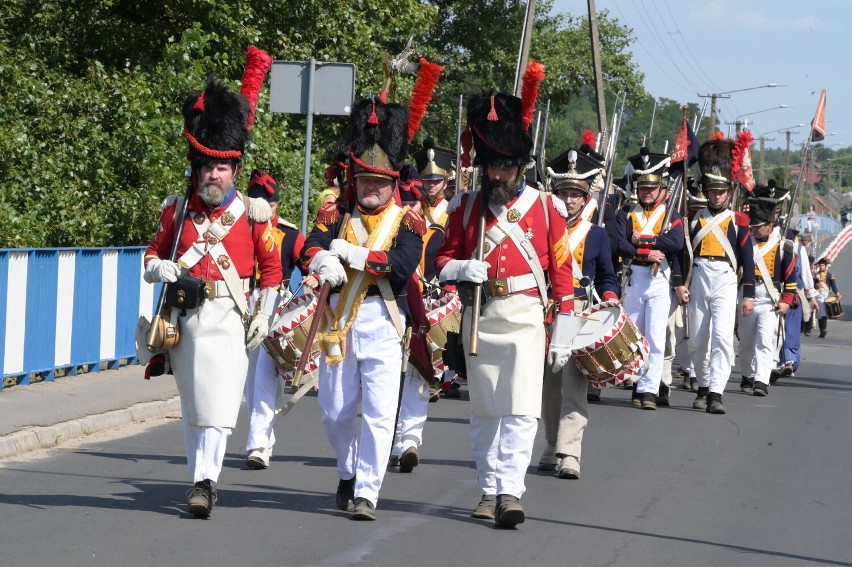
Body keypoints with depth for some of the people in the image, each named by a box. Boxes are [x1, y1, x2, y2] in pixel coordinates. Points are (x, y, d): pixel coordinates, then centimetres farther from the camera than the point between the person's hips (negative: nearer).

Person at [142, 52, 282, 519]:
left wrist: (265, 316, 2)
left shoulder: (253, 213, 1)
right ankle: (201, 478, 18)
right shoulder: (178, 211, 7)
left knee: (219, 402, -13)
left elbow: (272, 267, 7)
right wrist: (161, 269, -8)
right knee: (191, 405, 9)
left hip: (228, 316, -3)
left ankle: (205, 480, -15)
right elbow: (152, 257, 15)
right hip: (186, 316, 3)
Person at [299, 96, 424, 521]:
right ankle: (349, 473, 33)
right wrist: (323, 262, -32)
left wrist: (353, 254, -17)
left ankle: (367, 493, -3)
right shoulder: (335, 214, 9)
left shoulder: (407, 222, 3)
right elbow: (309, 250, -8)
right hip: (338, 322, 2)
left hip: (382, 322, -2)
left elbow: (403, 265, -15)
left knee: (378, 413, -8)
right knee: (334, 411, 8)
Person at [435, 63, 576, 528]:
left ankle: (510, 491, -16)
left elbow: (562, 272, 1)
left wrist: (564, 330, -2)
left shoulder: (546, 208, 1)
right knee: (484, 412, 8)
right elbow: (444, 259, 11)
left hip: (525, 318, -3)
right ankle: (489, 490, 16)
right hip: (479, 317, 3)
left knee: (521, 410, -12)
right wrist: (461, 269, -13)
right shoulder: (467, 206, 7)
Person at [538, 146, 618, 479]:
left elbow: (606, 276, 13)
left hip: (580, 313, -2)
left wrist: (609, 298, -6)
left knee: (574, 385, -12)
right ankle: (552, 448, 24)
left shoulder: (596, 234, 8)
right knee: (549, 386, 10)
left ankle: (569, 454, -16)